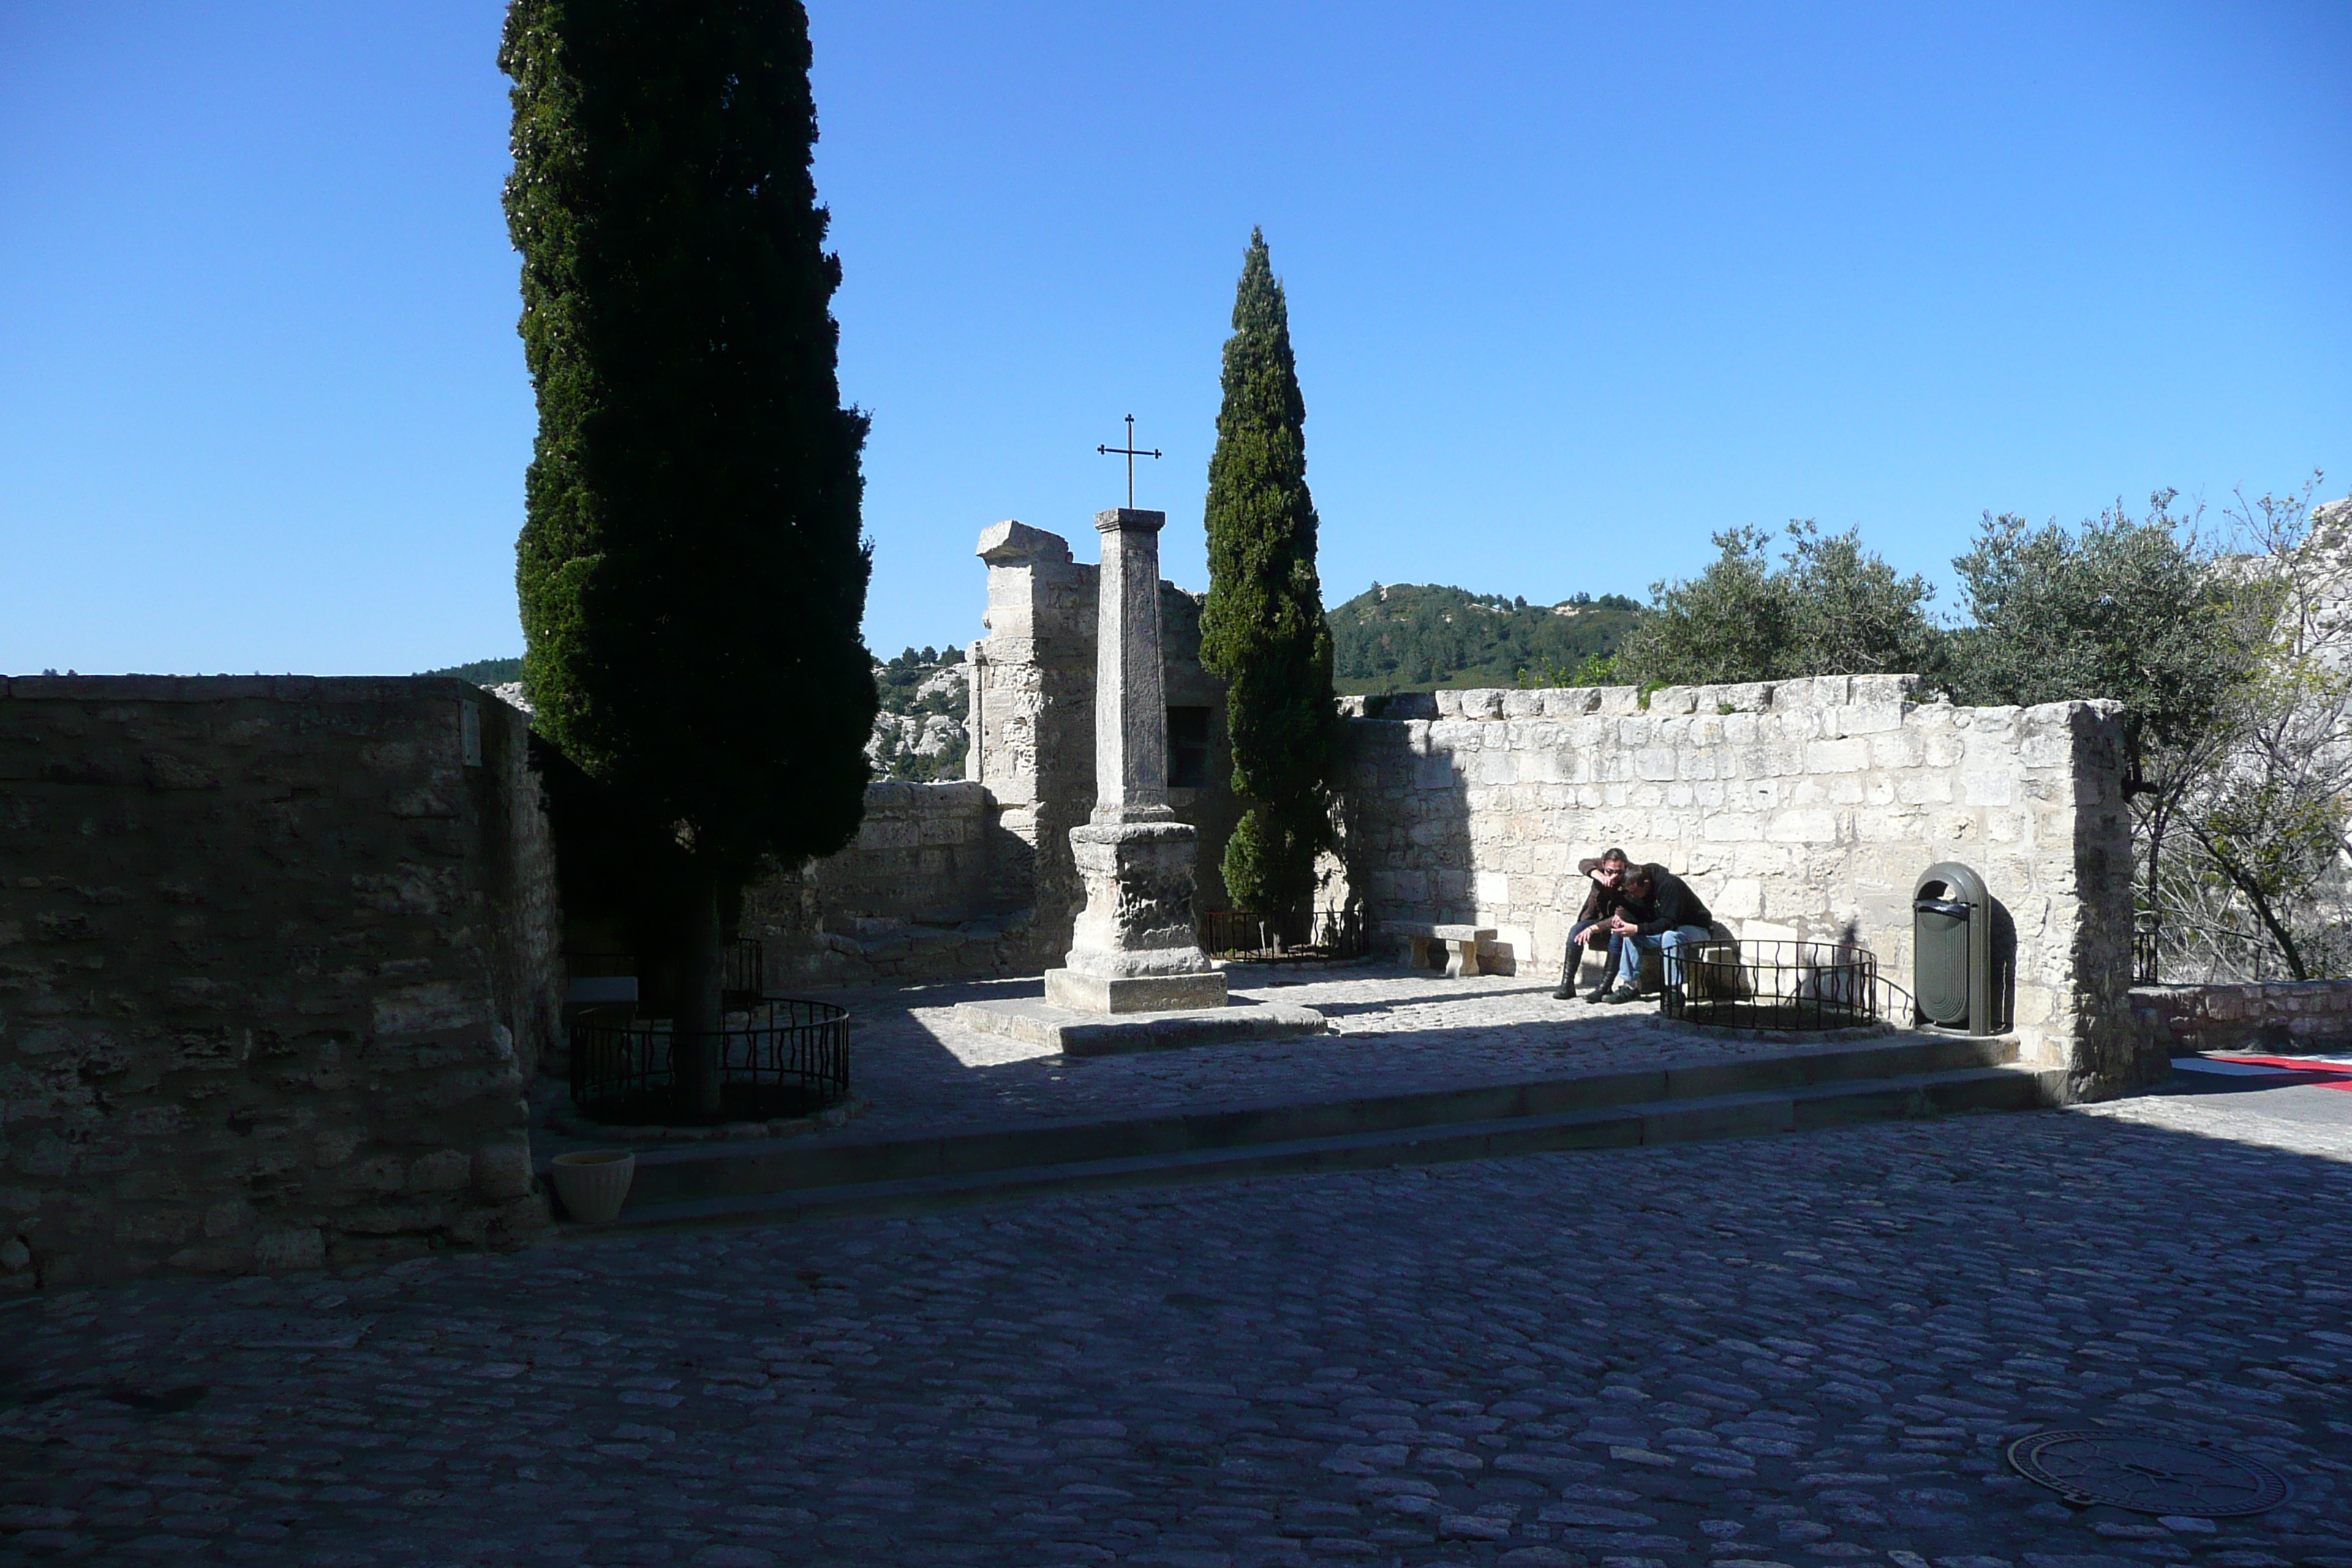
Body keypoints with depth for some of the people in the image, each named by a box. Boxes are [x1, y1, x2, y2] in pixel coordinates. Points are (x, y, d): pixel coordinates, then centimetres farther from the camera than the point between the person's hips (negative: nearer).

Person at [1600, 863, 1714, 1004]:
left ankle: (1674, 990, -35)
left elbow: (1669, 923, -33)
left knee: (1670, 936, -38)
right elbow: (1640, 915, 2)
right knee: (1631, 935, -9)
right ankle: (1630, 985, -10)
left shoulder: (1670, 885, -29)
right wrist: (1621, 915, -20)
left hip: (1695, 928, -8)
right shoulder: (1638, 887, -4)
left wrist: (1637, 929, -36)